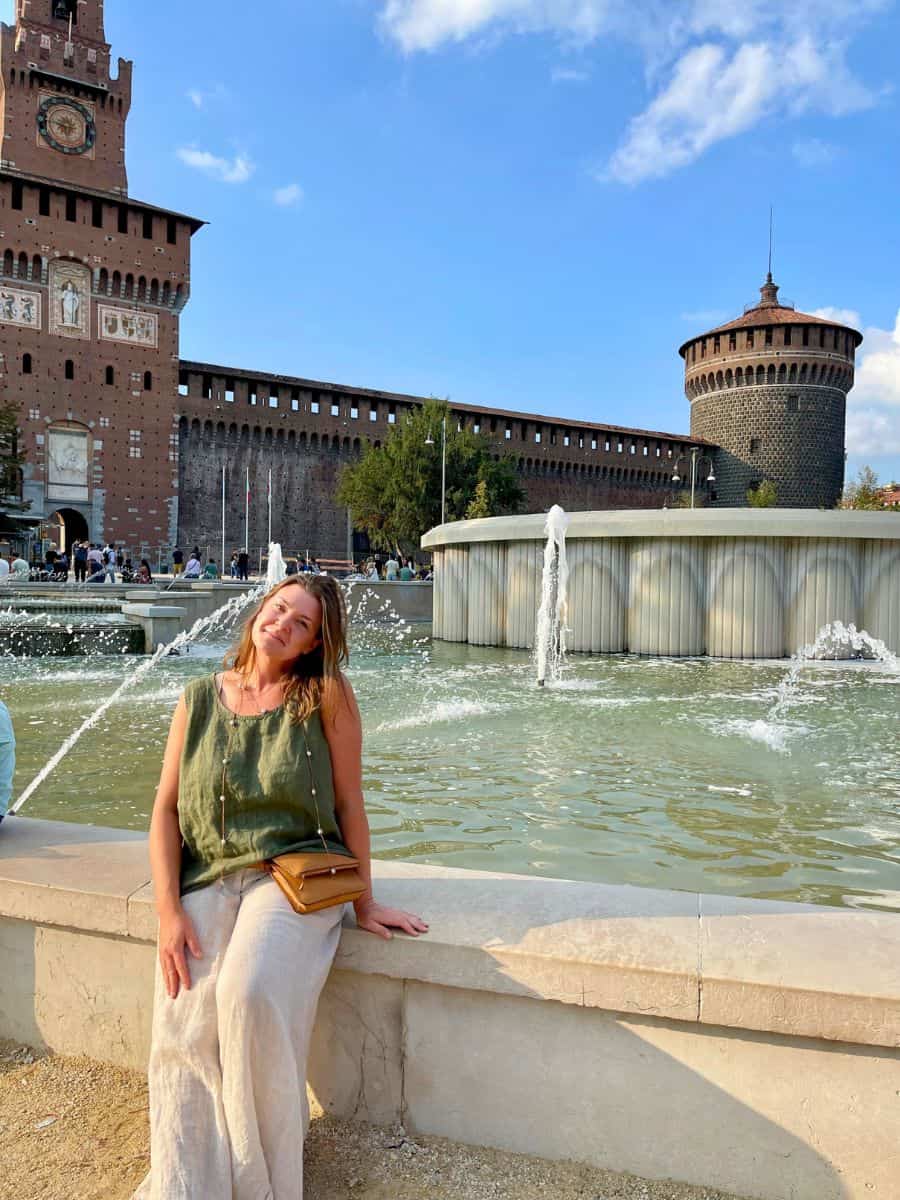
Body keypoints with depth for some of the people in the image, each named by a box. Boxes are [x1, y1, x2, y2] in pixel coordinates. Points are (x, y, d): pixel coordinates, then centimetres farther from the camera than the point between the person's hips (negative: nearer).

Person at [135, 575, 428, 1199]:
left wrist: (366, 902, 3)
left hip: (295, 874, -3)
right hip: (208, 878, 3)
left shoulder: (327, 696, -3)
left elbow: (349, 803, 0)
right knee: (185, 1025, -20)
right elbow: (166, 808, 5)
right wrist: (169, 912, -5)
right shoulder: (200, 699, 6)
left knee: (251, 996, -28)